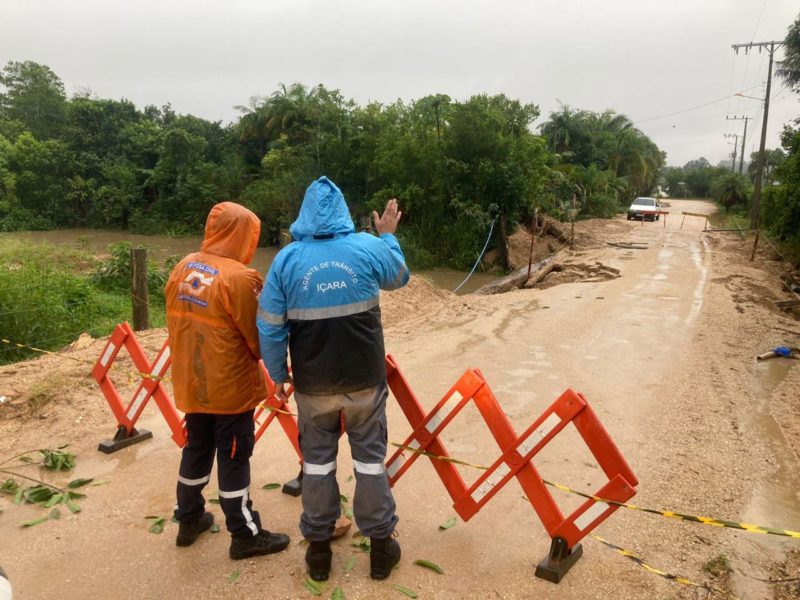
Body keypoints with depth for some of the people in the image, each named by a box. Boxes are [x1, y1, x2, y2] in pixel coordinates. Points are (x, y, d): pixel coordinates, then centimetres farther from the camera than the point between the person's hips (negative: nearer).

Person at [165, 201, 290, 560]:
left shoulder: (183, 268, 2)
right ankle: (245, 536, 17)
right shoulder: (240, 278, -21)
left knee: (196, 449, 21)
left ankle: (189, 520, 36)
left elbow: (176, 324, 11)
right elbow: (260, 339, -16)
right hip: (230, 386, -7)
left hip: (192, 382, 7)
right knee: (234, 459, 4)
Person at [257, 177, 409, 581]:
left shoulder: (287, 259, -7)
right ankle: (380, 544, 25)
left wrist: (278, 374, 8)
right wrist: (388, 236, 27)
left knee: (317, 459, 16)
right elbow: (400, 277, 14)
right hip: (364, 377, 0)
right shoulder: (369, 248, -8)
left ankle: (318, 546, 28)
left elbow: (269, 326, -5)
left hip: (313, 382, 0)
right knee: (370, 456, 14)